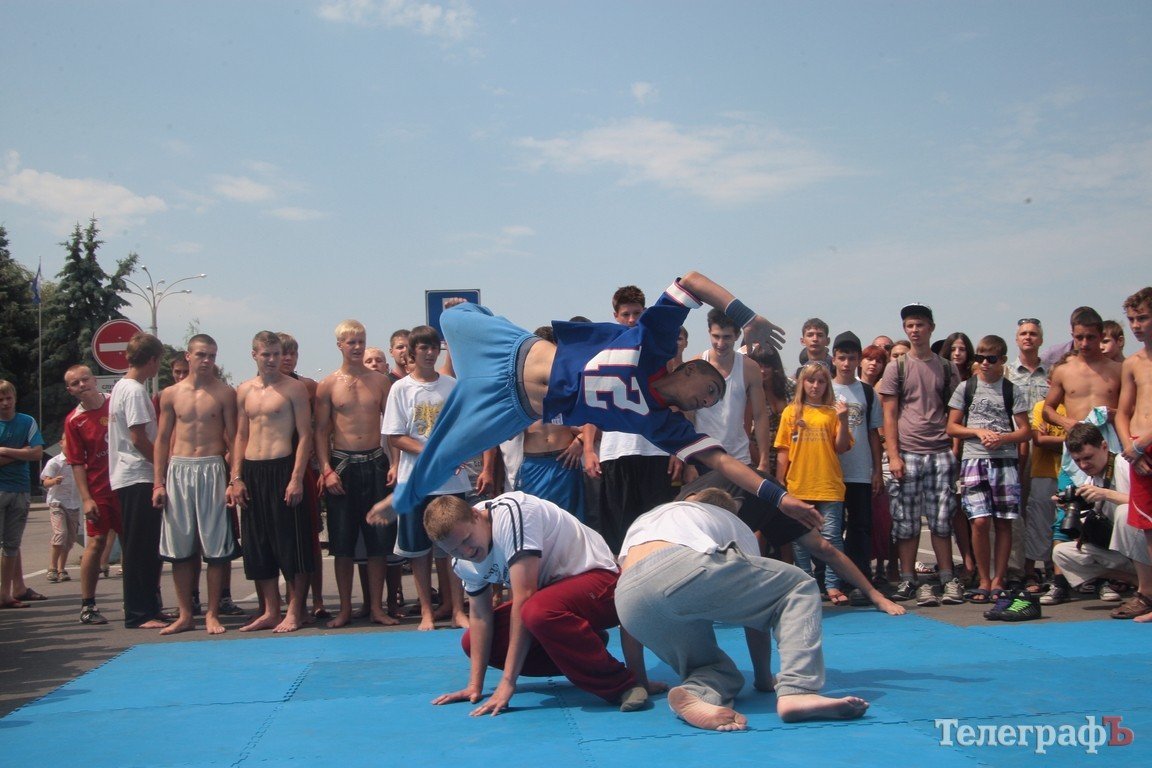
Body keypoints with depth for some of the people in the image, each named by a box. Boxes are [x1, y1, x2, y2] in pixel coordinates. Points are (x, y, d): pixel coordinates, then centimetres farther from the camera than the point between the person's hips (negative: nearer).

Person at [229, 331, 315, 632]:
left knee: (291, 542, -2)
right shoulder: (245, 390, 12)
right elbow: (241, 436, 14)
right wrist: (236, 478, 5)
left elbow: (304, 435, -7)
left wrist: (297, 478, -15)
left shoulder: (293, 388, -3)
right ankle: (270, 611, 18)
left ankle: (294, 612, 6)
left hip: (282, 468, -5)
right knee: (257, 545, 9)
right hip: (251, 472, 6)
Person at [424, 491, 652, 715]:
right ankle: (583, 650, 10)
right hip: (549, 590, 9)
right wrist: (475, 686, -4)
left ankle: (623, 684, -22)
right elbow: (479, 615, 3)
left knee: (537, 611, -38)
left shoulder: (511, 512, -29)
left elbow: (523, 598, -31)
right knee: (471, 642, 1)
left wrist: (508, 681, -29)